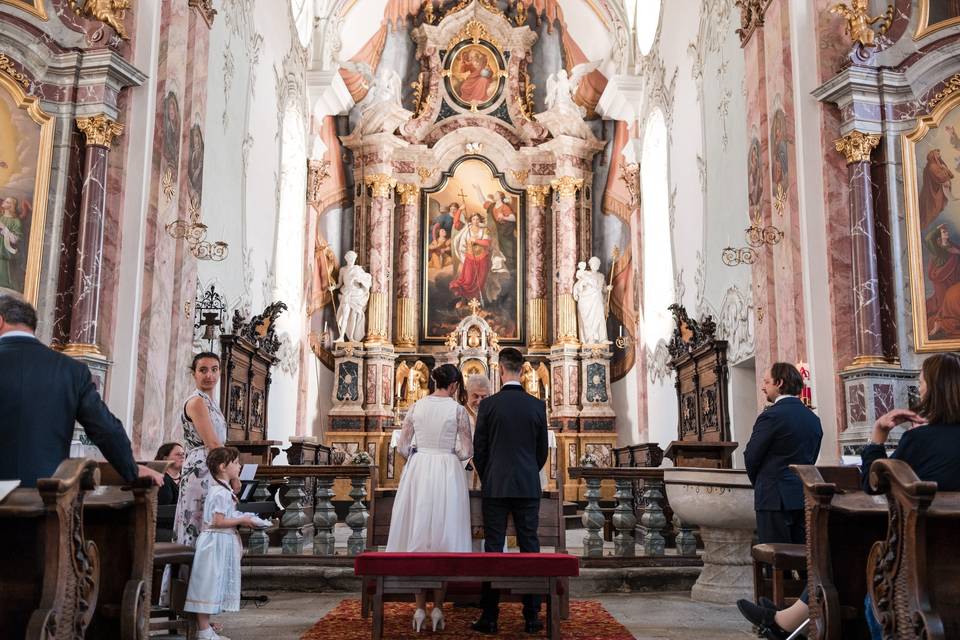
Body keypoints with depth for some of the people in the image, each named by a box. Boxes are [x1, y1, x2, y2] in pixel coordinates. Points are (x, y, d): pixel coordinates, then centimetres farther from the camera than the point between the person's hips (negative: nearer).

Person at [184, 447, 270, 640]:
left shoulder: (222, 490, 15)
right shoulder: (221, 492, -18)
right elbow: (218, 521, -22)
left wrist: (241, 519, 10)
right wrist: (242, 521, -14)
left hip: (221, 543, 11)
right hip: (216, 543, -11)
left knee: (213, 585, 14)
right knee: (210, 583, -4)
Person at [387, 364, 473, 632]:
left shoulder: (416, 407, 4)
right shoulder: (458, 409, -4)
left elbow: (402, 447, 4)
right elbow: (467, 451, -4)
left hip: (418, 472, 3)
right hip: (447, 475, -3)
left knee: (418, 536, 8)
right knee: (444, 538, 5)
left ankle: (420, 609, 9)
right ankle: (437, 608, 6)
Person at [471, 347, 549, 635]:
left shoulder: (488, 404, -5)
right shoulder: (538, 406, 1)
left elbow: (479, 449, 0)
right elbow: (542, 451, 7)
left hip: (495, 487, -1)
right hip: (528, 488, 2)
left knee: (493, 549, 3)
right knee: (530, 549, 6)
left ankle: (490, 617, 6)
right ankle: (531, 616, 9)